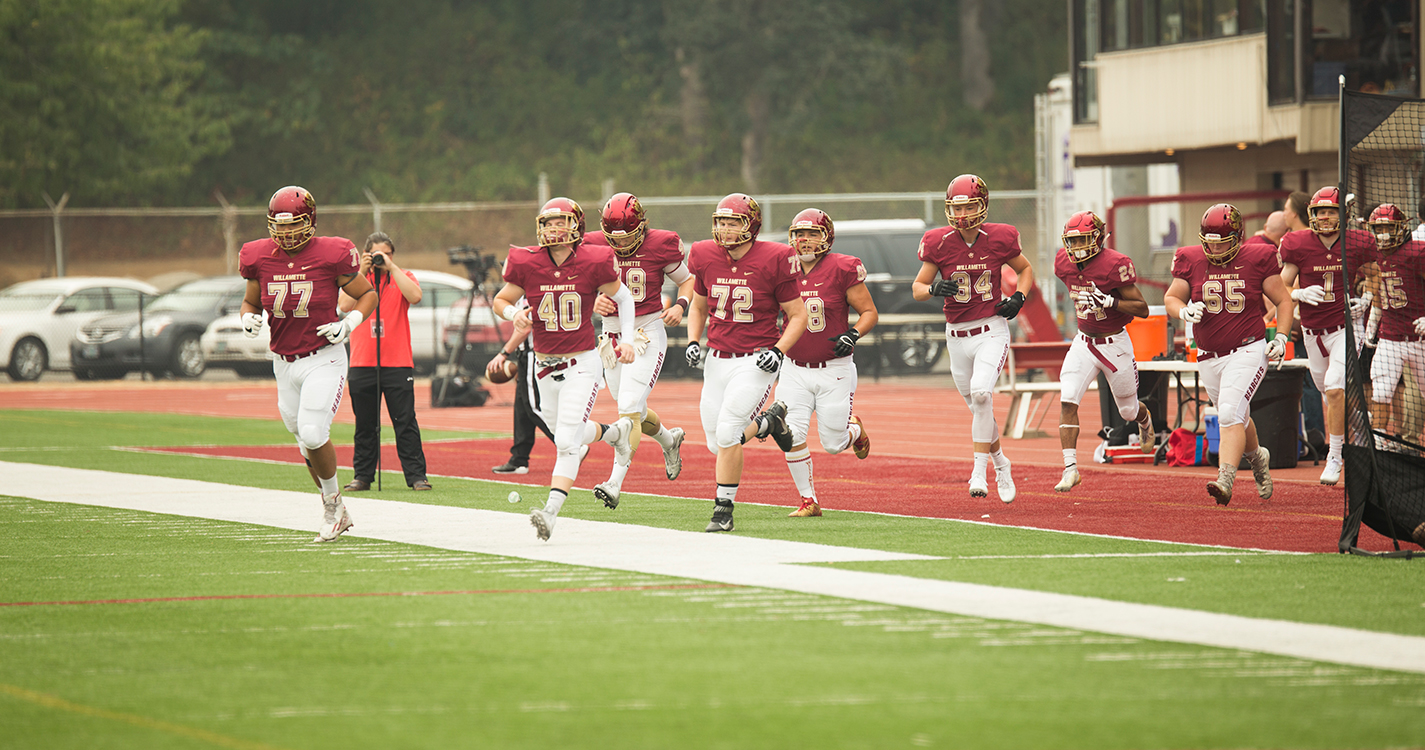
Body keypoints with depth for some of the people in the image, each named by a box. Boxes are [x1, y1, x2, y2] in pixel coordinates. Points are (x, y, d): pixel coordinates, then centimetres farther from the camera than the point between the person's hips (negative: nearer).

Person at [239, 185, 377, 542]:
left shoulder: (330, 255, -12)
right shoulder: (260, 259, -1)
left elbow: (367, 294, 2)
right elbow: (250, 302, 16)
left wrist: (350, 323, -15)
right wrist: (249, 319, -7)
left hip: (324, 360, -5)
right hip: (284, 362, 5)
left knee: (313, 434, -19)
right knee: (307, 444, 10)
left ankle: (332, 500, 6)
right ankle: (336, 513, 27)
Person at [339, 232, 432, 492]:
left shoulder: (403, 277, 7)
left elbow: (415, 296, -14)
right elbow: (345, 305, -8)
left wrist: (390, 267, -13)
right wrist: (362, 272, -11)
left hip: (398, 364, -1)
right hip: (362, 363, 1)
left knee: (405, 422, -3)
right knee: (365, 425, 6)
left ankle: (416, 475, -1)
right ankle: (362, 476, 12)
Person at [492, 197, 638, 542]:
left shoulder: (592, 264, -11)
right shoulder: (526, 264, -6)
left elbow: (623, 297, 5)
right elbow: (500, 301, 7)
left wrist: (628, 339, -2)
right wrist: (514, 313, -16)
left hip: (581, 365, -4)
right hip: (545, 367, 4)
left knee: (567, 442, -14)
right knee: (565, 435, 21)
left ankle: (551, 512, -19)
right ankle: (615, 432, 51)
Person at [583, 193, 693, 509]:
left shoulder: (660, 245, -8)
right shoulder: (593, 247, -2)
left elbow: (687, 280, 6)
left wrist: (680, 305, -13)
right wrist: (592, 303, -13)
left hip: (648, 333, -5)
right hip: (613, 336, 5)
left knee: (629, 409, -16)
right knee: (635, 413, 15)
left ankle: (615, 482, -21)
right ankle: (669, 440, 47)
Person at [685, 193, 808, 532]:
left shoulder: (772, 261, -12)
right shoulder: (707, 258, 0)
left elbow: (797, 316, -3)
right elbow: (698, 307, 18)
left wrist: (778, 351, -17)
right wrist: (693, 341, 2)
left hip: (756, 361, -5)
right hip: (717, 361, 5)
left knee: (726, 434, -18)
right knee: (717, 445, 7)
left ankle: (723, 511, -3)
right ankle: (770, 421, 36)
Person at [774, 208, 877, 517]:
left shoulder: (842, 269, -11)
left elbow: (869, 312, -5)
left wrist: (853, 335, -22)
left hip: (834, 371, -3)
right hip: (795, 370, 3)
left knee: (833, 444, 1)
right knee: (792, 436, -13)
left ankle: (854, 428, 38)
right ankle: (808, 501, 3)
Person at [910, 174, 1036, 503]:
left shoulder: (999, 239, -6)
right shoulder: (939, 243, -5)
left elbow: (1025, 269, 12)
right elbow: (917, 288, 2)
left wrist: (1018, 297, -6)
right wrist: (935, 288, -20)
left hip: (992, 330, -3)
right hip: (957, 336, 3)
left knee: (981, 392, -25)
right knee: (979, 407, 11)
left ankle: (979, 472, -18)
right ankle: (1000, 463, 37)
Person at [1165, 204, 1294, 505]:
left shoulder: (1257, 259, -7)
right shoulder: (1191, 261, 0)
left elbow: (1283, 301, 4)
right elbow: (1171, 298, 8)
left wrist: (1281, 338, -7)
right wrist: (1185, 311, -14)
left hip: (1247, 351, -5)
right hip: (1209, 357, 5)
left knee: (1230, 415, -22)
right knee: (1237, 417, 19)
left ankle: (1225, 480, -29)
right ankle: (1257, 458, 47)